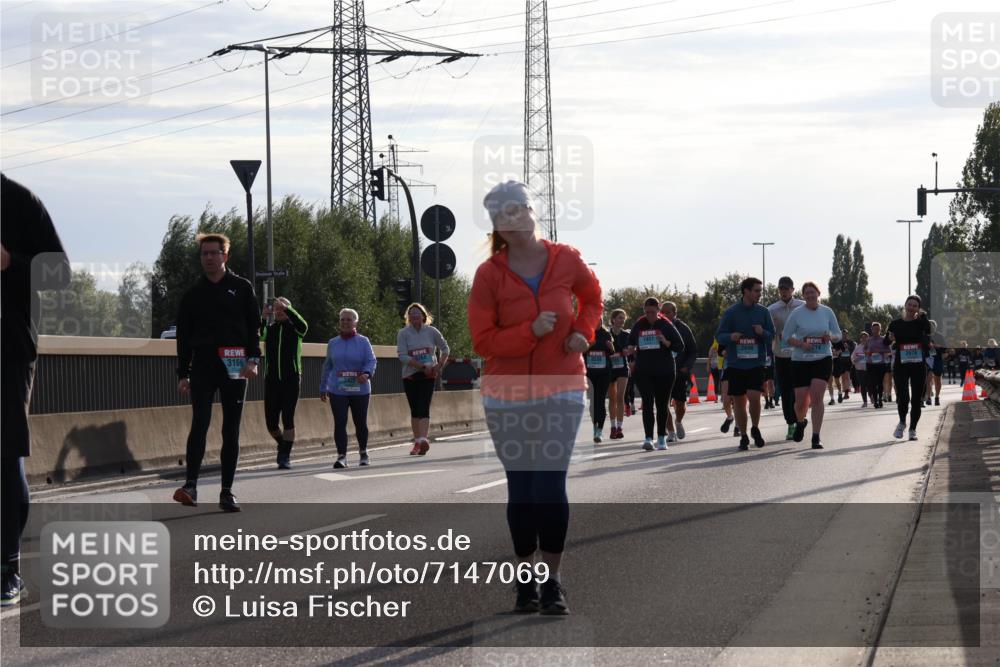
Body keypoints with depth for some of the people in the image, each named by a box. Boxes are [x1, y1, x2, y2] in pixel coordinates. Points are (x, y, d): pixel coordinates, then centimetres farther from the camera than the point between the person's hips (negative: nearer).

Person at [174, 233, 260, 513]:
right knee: (200, 423, -15)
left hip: (234, 367, 0)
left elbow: (254, 325, 4)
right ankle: (190, 485, -19)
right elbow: (183, 336, 13)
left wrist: (253, 359, -9)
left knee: (231, 431, 3)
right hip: (202, 366, 0)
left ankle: (227, 492, 6)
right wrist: (183, 374, 7)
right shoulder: (193, 295, 11)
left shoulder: (242, 288, 7)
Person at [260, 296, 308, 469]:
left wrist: (286, 308, -25)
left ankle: (286, 456, -3)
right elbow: (257, 336, -12)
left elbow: (303, 326, -20)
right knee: (271, 421, 2)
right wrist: (264, 318, -27)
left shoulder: (293, 327, 4)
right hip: (271, 379, 2)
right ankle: (282, 445, 28)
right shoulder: (270, 327, 10)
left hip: (291, 378, -2)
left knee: (288, 419, -7)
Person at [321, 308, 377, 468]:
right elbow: (327, 366, 16)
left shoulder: (363, 342, 1)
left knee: (360, 423, 8)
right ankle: (341, 456, -11)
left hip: (360, 390, -1)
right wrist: (323, 388, 17)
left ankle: (363, 454, 28)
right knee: (339, 423, -10)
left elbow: (371, 361, -8)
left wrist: (366, 374, -29)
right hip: (338, 391, 1)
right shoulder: (333, 343, 9)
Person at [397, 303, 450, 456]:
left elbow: (445, 349, 13)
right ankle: (417, 442, 13)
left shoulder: (431, 332, 2)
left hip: (429, 375, -1)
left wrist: (440, 366, -3)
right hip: (410, 376, 1)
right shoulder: (403, 333, -2)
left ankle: (423, 440, -26)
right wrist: (422, 366, -17)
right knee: (415, 410, 7)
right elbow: (402, 356, -11)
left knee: (424, 408, -14)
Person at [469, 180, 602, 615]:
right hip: (507, 396, 0)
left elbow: (591, 296, 19)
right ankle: (526, 579, 16)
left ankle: (553, 581, 4)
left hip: (562, 391, 0)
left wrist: (582, 331, 1)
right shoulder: (489, 274, -7)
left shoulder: (566, 261, -2)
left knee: (551, 487, -6)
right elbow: (482, 341, -7)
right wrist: (531, 332, -20)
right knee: (520, 490, 5)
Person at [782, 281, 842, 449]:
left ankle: (816, 437, -10)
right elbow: (786, 336, 0)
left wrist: (830, 337, -14)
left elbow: (838, 335, 10)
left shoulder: (827, 312, 4)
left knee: (816, 397, -14)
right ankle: (800, 422, 36)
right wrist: (801, 344, -17)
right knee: (801, 400, 1)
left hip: (823, 360, 0)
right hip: (801, 360, 0)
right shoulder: (797, 314, -1)